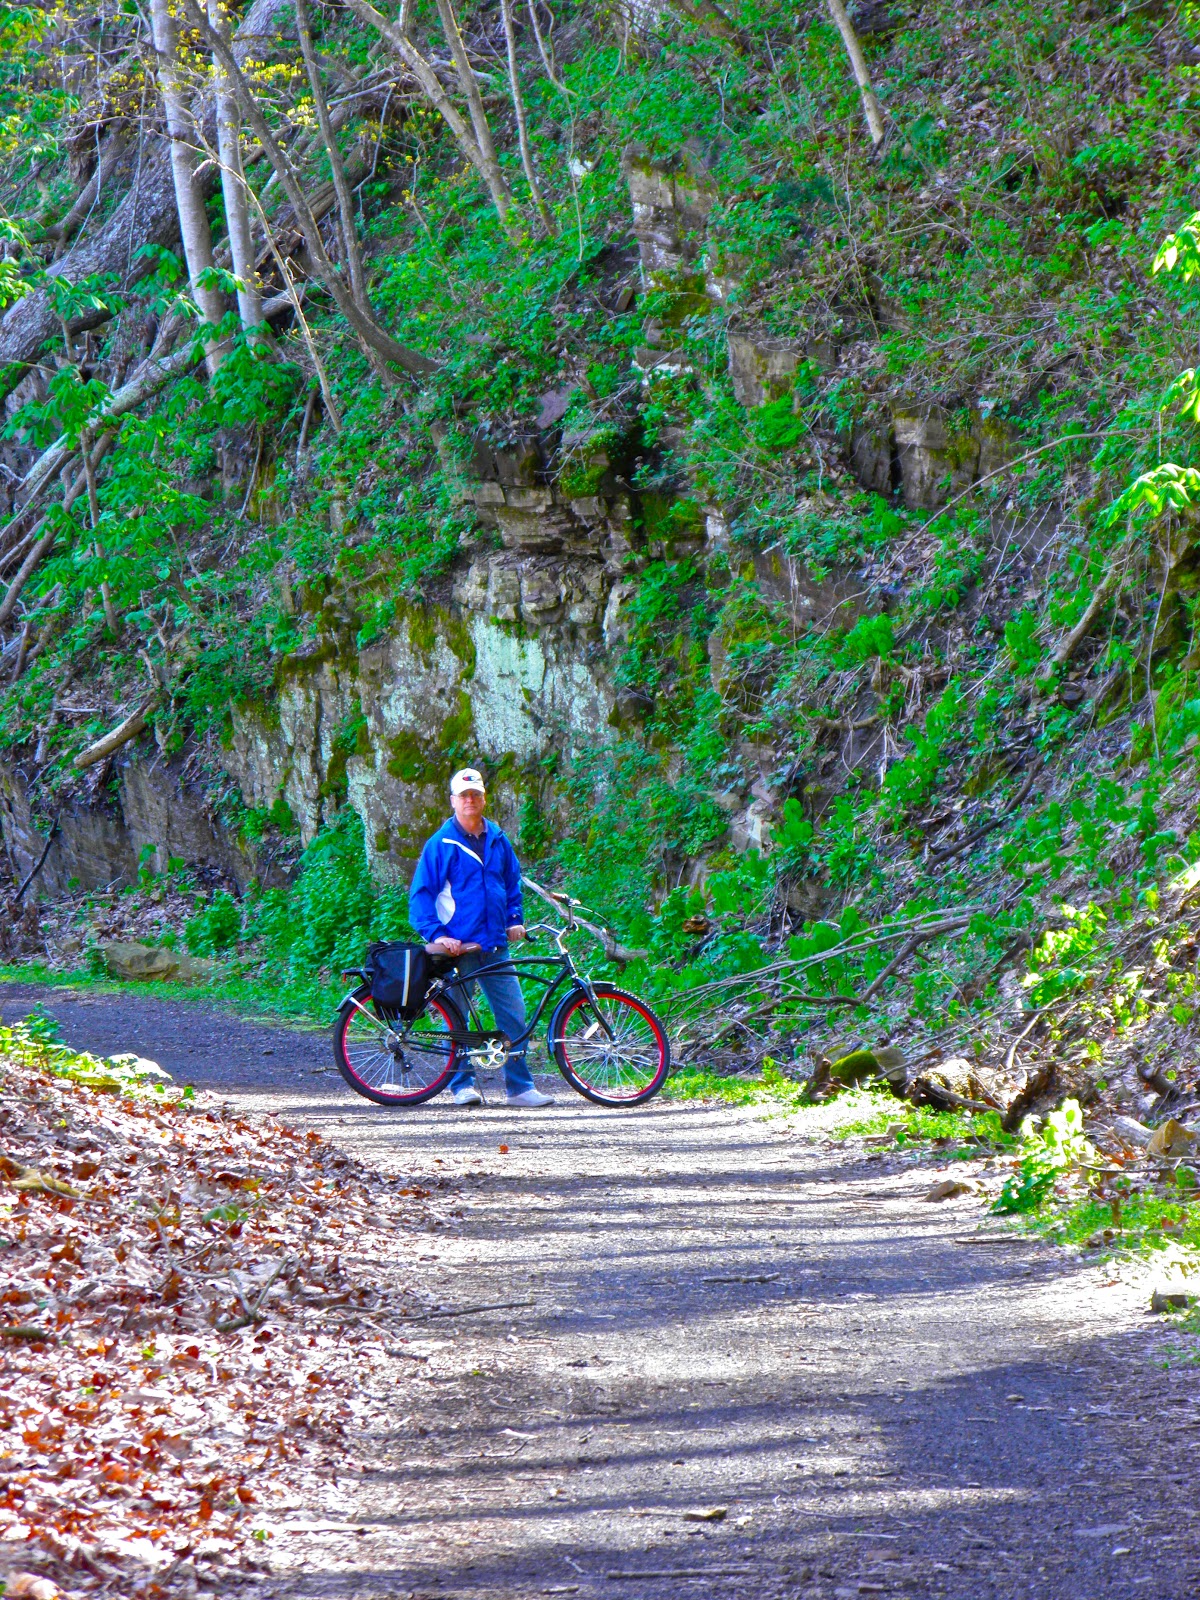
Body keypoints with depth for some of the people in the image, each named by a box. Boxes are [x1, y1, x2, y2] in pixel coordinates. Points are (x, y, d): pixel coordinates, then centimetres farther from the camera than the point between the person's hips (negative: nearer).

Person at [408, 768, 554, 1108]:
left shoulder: (498, 840, 12)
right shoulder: (441, 843, -3)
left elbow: (513, 882, 24)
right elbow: (421, 893, -4)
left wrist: (515, 919, 11)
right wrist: (436, 934, -14)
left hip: (495, 946, 4)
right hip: (457, 946, -4)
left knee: (513, 1012, 1)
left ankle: (520, 1086, 6)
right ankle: (462, 1085, 12)